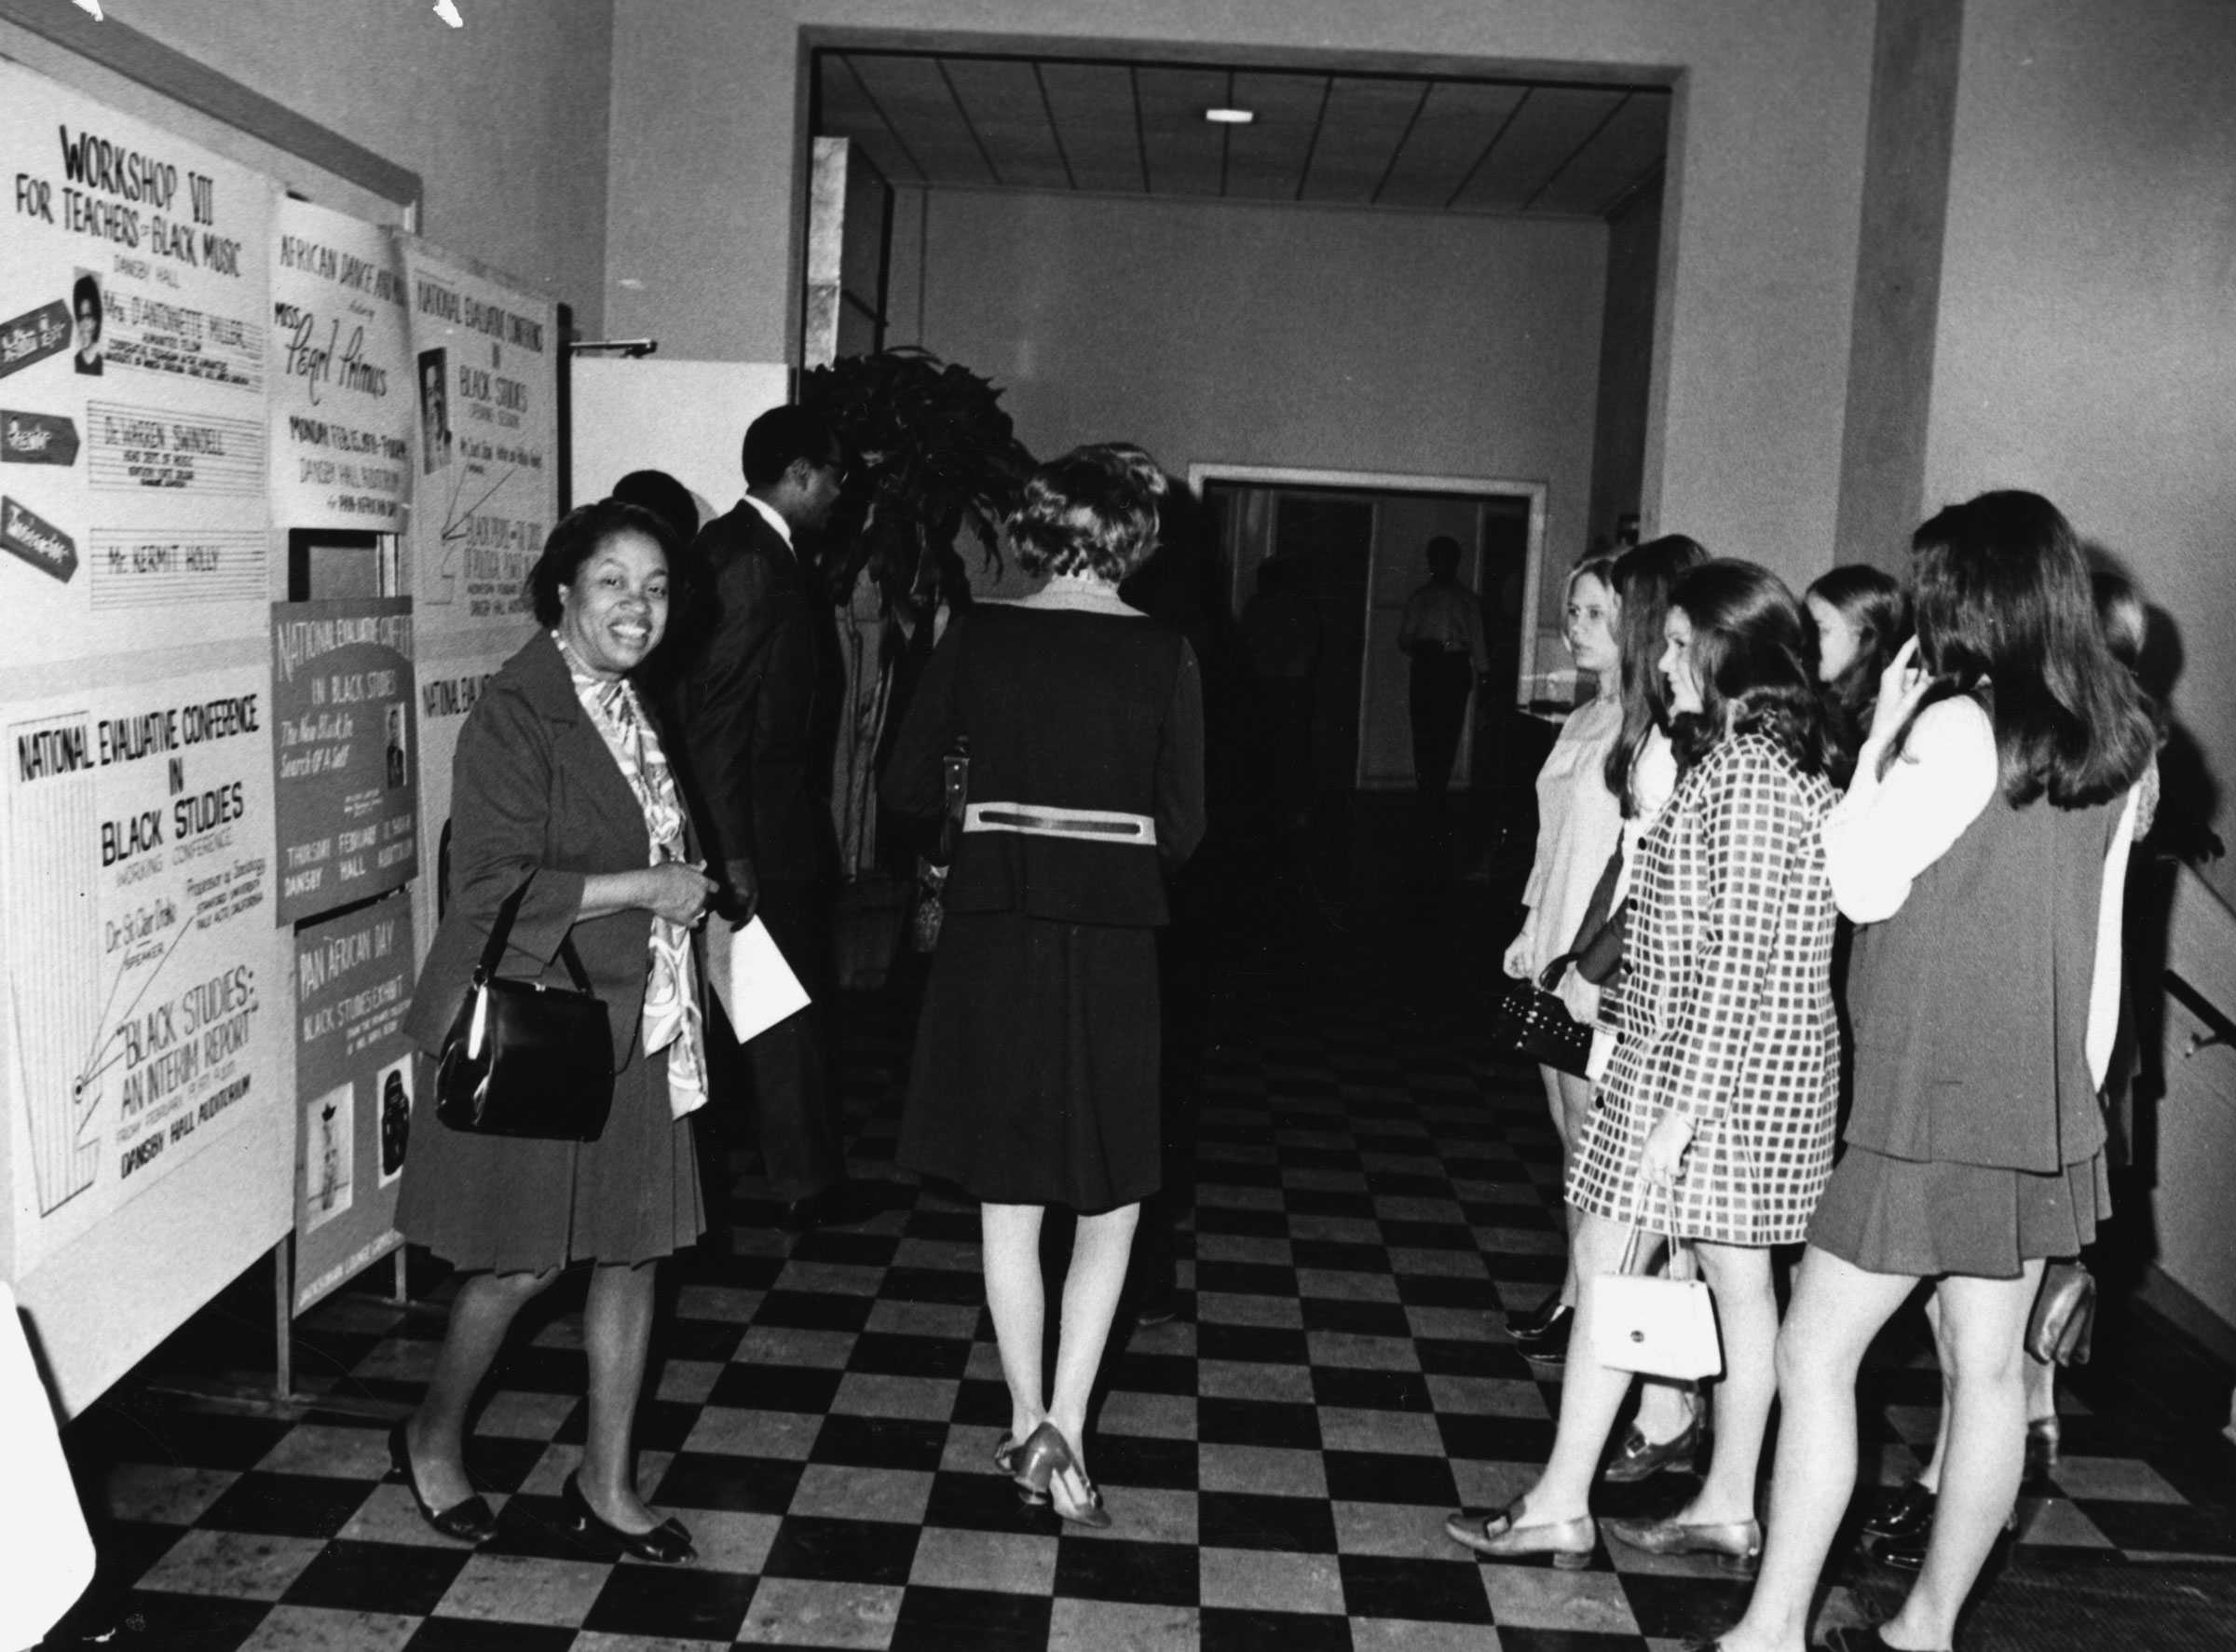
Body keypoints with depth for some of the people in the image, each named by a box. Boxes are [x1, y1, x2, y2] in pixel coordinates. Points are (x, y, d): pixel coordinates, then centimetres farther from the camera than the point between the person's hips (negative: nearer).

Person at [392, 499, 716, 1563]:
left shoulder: (632, 708, 10)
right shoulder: (513, 717, -15)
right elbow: (494, 888, -22)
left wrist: (686, 891, 7)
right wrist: (648, 887, -19)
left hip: (632, 1025, 8)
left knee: (633, 1248, 10)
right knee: (522, 1261, 3)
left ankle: (606, 1484, 25)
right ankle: (432, 1437, 31)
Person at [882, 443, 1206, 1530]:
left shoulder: (977, 636, -3)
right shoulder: (1164, 654, -6)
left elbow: (906, 787, 0)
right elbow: (1182, 828, -5)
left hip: (993, 930, 1)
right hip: (1109, 940, -1)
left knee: (1007, 1203, 14)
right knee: (1109, 1202, 14)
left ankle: (1027, 1426, 23)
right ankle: (1062, 1433, 5)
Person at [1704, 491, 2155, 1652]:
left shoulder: (1959, 727, -16)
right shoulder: (2112, 742, 7)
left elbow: (1861, 884, -13)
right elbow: (2102, 936, 12)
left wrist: (1882, 735, -6)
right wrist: (2081, 1082, 18)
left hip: (1932, 1099, -8)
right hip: (2043, 1108, 8)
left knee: (1815, 1352, 0)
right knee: (1988, 1368, 12)